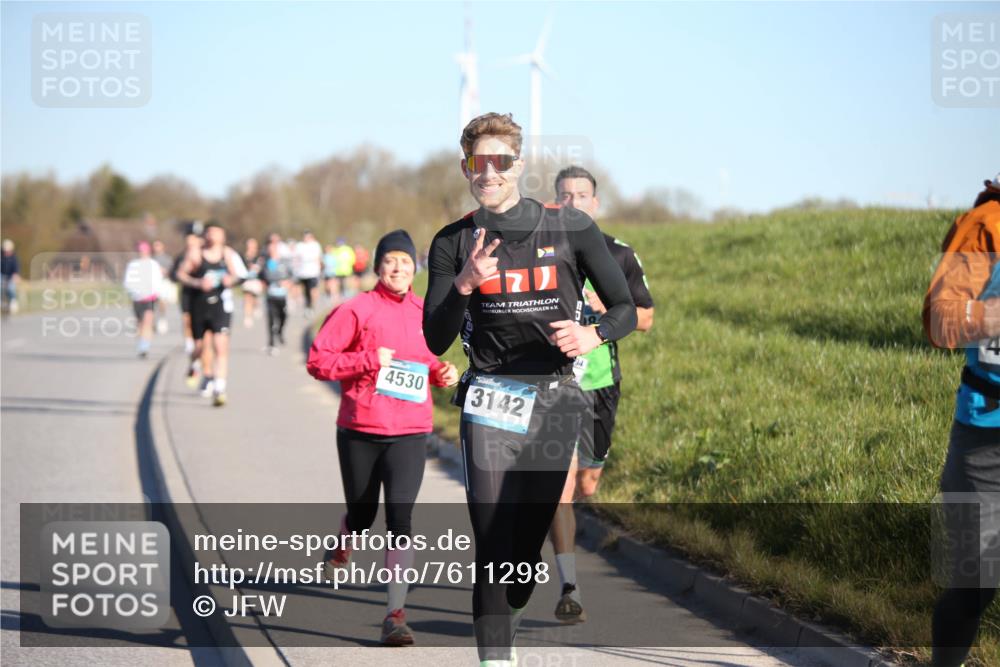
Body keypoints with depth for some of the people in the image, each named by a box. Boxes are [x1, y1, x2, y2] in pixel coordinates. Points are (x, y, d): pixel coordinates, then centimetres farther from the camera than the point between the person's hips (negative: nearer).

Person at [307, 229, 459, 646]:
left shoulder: (424, 313, 8)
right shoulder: (357, 310, -6)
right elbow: (317, 360, -9)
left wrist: (441, 373, 3)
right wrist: (369, 361, -18)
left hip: (409, 432, 2)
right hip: (359, 430, -1)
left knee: (400, 518, -12)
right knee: (362, 514, 13)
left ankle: (396, 613, -13)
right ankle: (342, 546, 51)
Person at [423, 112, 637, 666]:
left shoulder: (570, 228, 4)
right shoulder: (453, 243, 6)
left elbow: (625, 308, 7)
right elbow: (436, 341, 0)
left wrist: (594, 334, -15)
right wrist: (464, 284, -18)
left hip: (556, 401, 1)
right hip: (490, 399, -1)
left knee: (528, 548, 6)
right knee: (494, 548, -13)